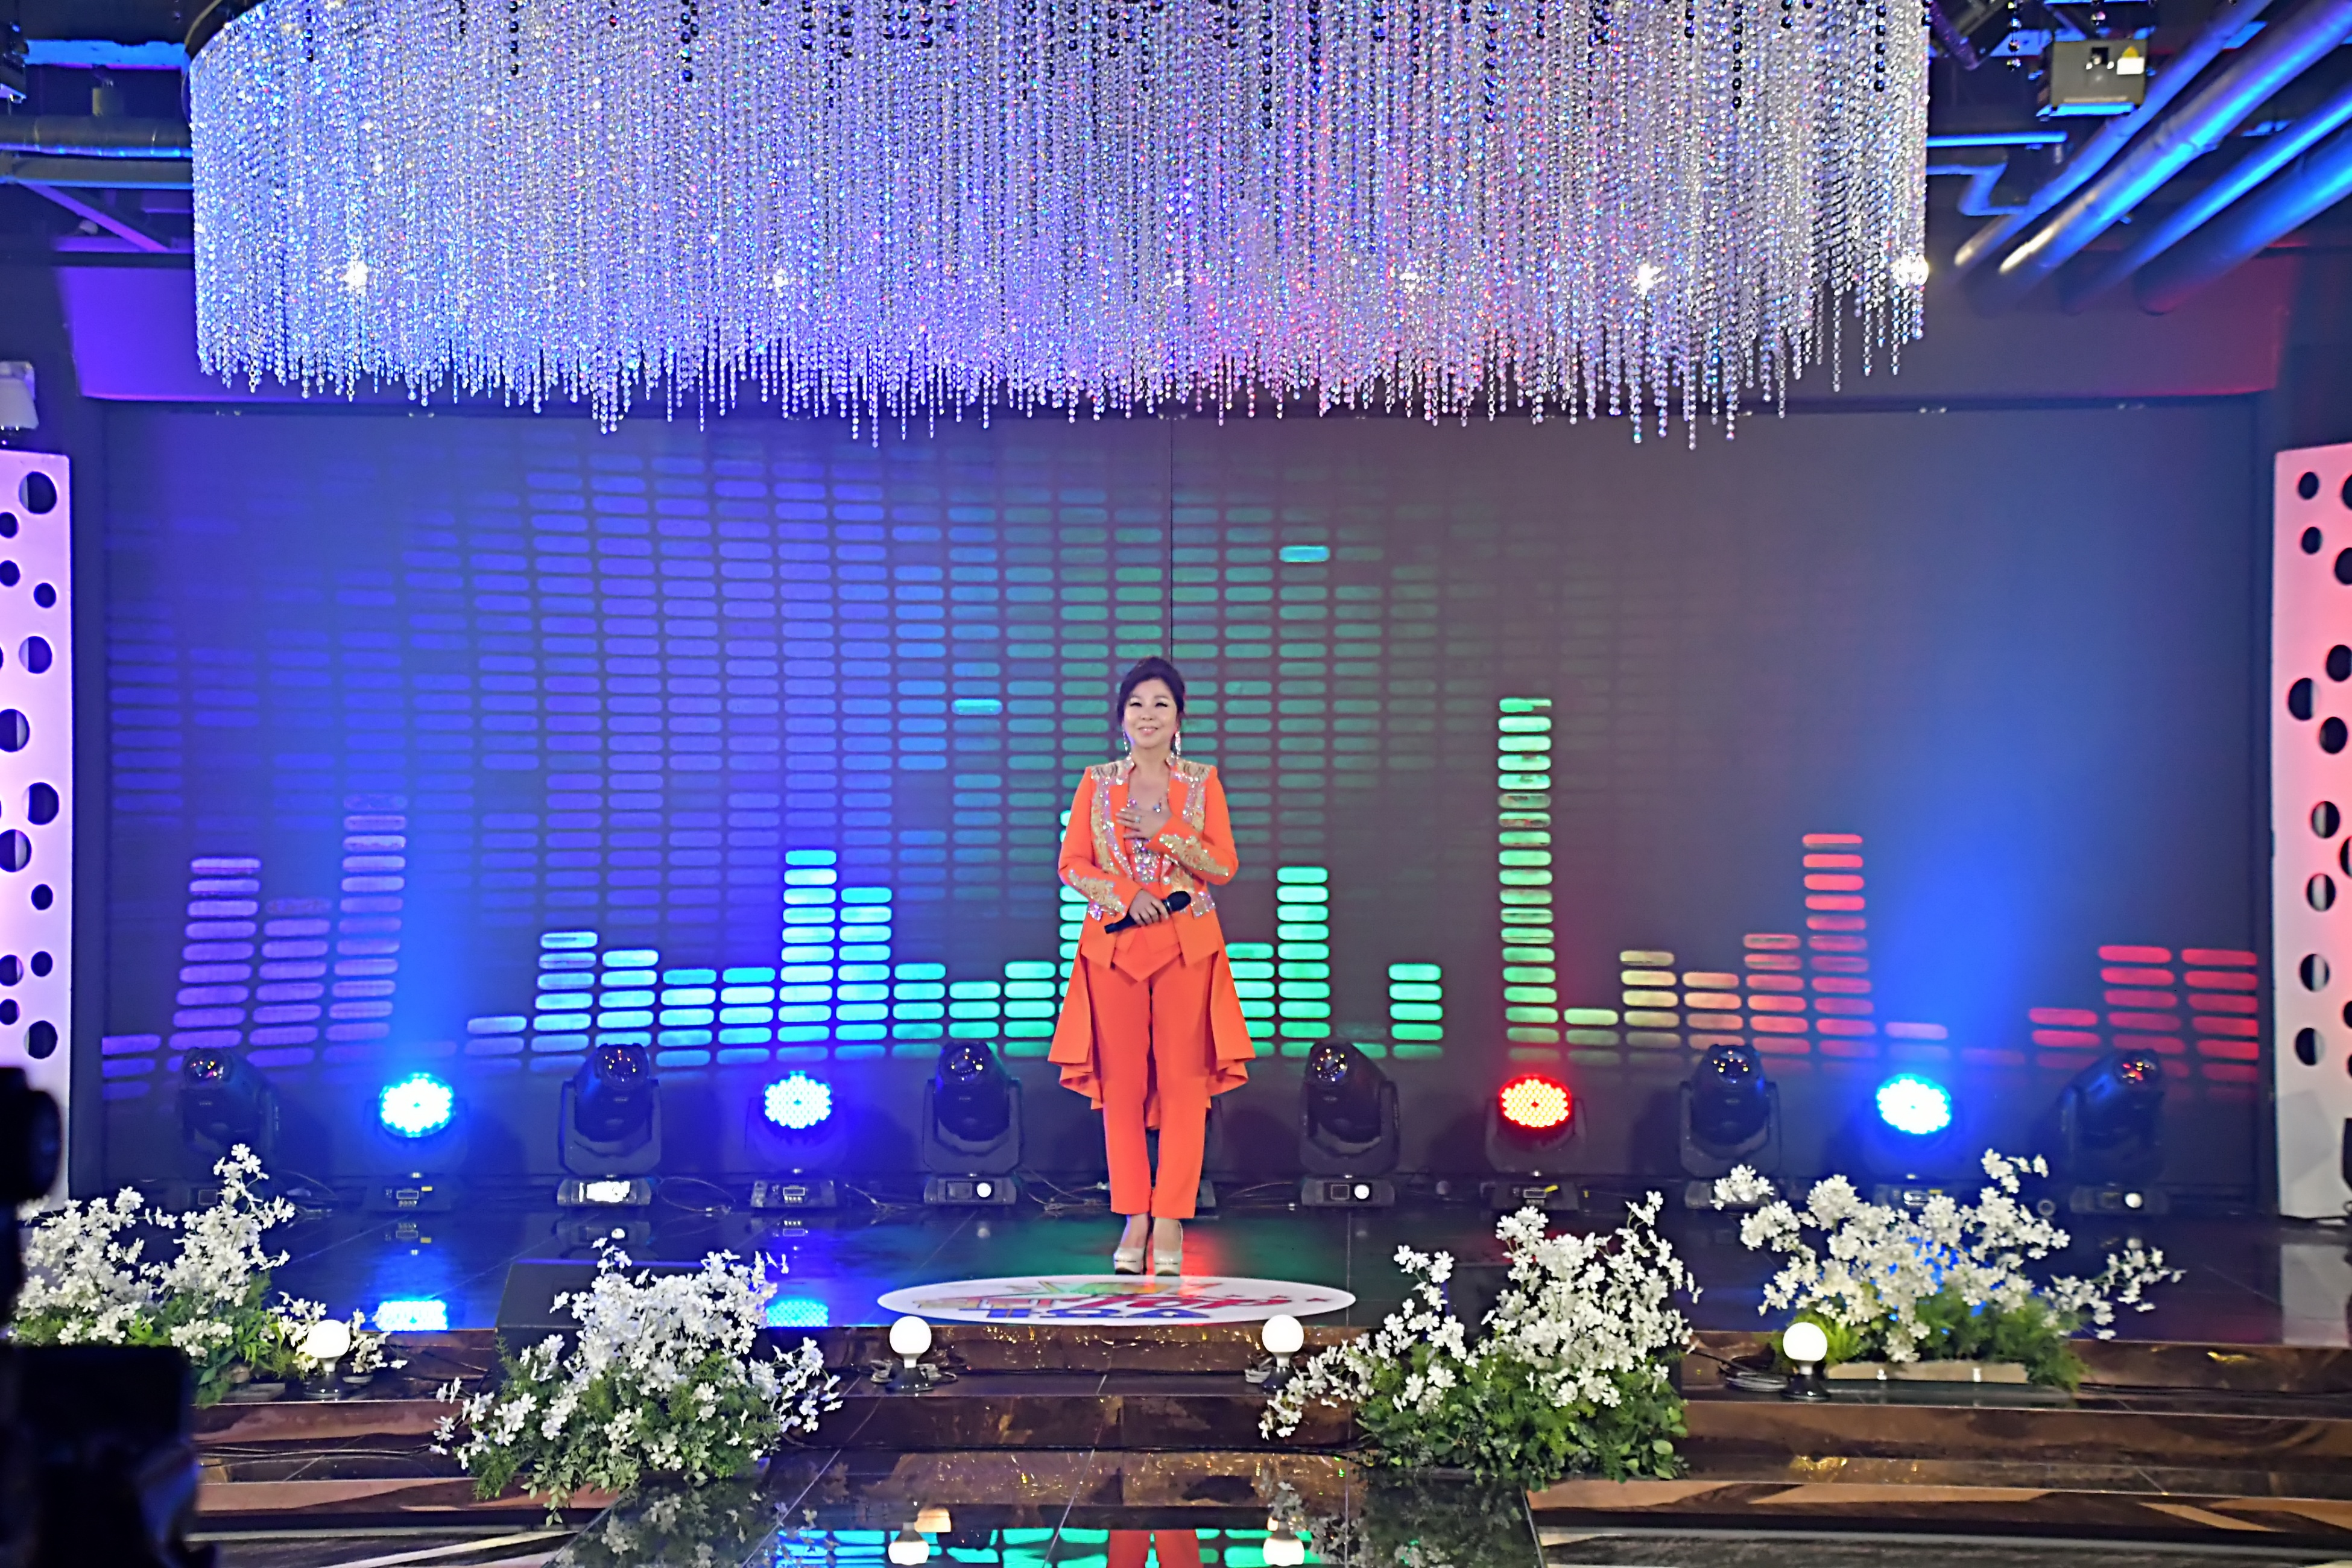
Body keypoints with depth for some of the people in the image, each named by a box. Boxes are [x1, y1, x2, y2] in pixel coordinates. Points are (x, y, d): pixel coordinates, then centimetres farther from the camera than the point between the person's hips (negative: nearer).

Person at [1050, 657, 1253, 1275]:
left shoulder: (1202, 782, 6)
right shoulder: (1097, 782, 8)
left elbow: (1224, 866, 1)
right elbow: (1073, 864, 5)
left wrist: (1161, 834, -10)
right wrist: (1126, 894, -11)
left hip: (1187, 945, -1)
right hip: (1114, 943, 1)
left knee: (1183, 1081, -5)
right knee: (1121, 1083, -1)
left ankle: (1170, 1221, -2)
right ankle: (1134, 1217, 6)